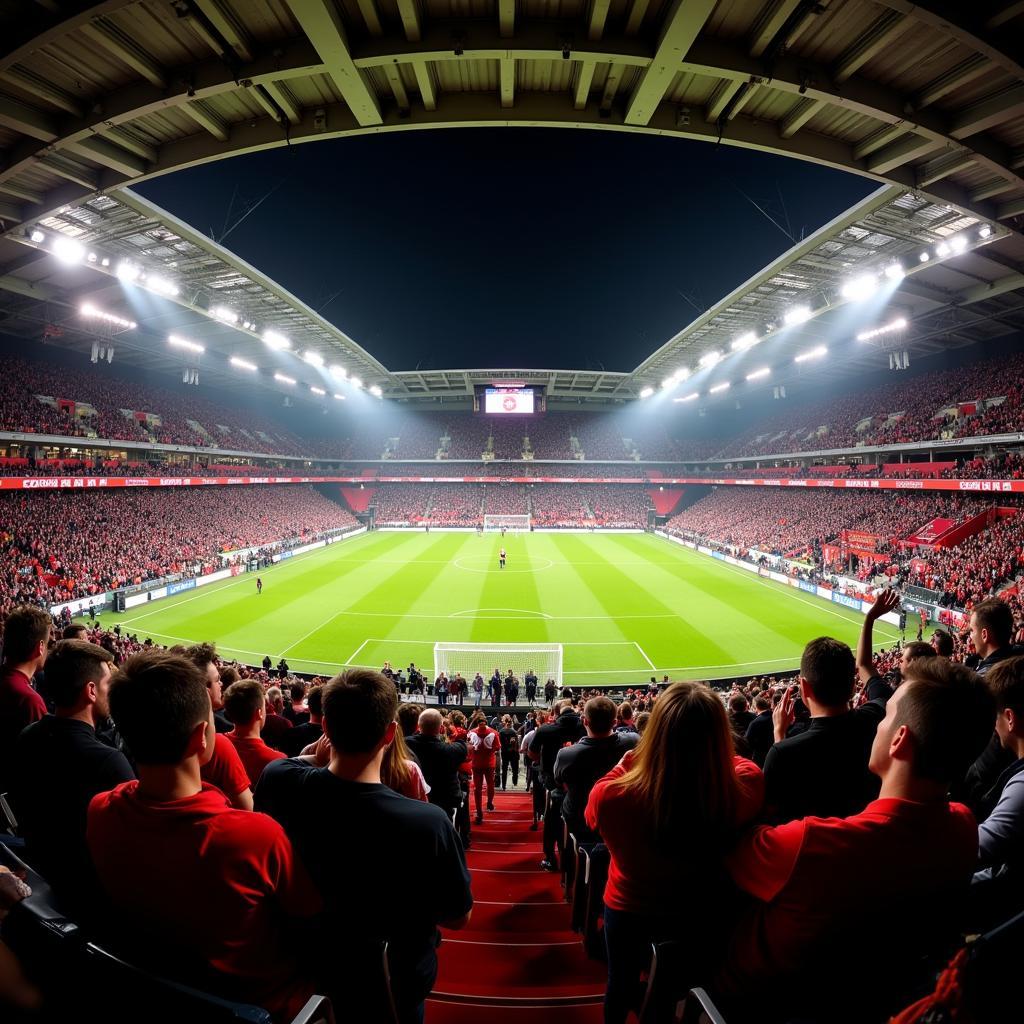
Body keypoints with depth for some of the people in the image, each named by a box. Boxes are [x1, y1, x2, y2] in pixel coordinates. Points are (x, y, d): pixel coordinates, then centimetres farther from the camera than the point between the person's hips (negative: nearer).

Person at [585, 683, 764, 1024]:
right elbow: (741, 764, -9)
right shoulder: (743, 790, -36)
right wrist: (709, 747, -1)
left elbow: (591, 817, -12)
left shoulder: (610, 797, -39)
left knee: (621, 982, 30)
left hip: (628, 910, 0)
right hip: (701, 916, 1)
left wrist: (623, 764, -9)